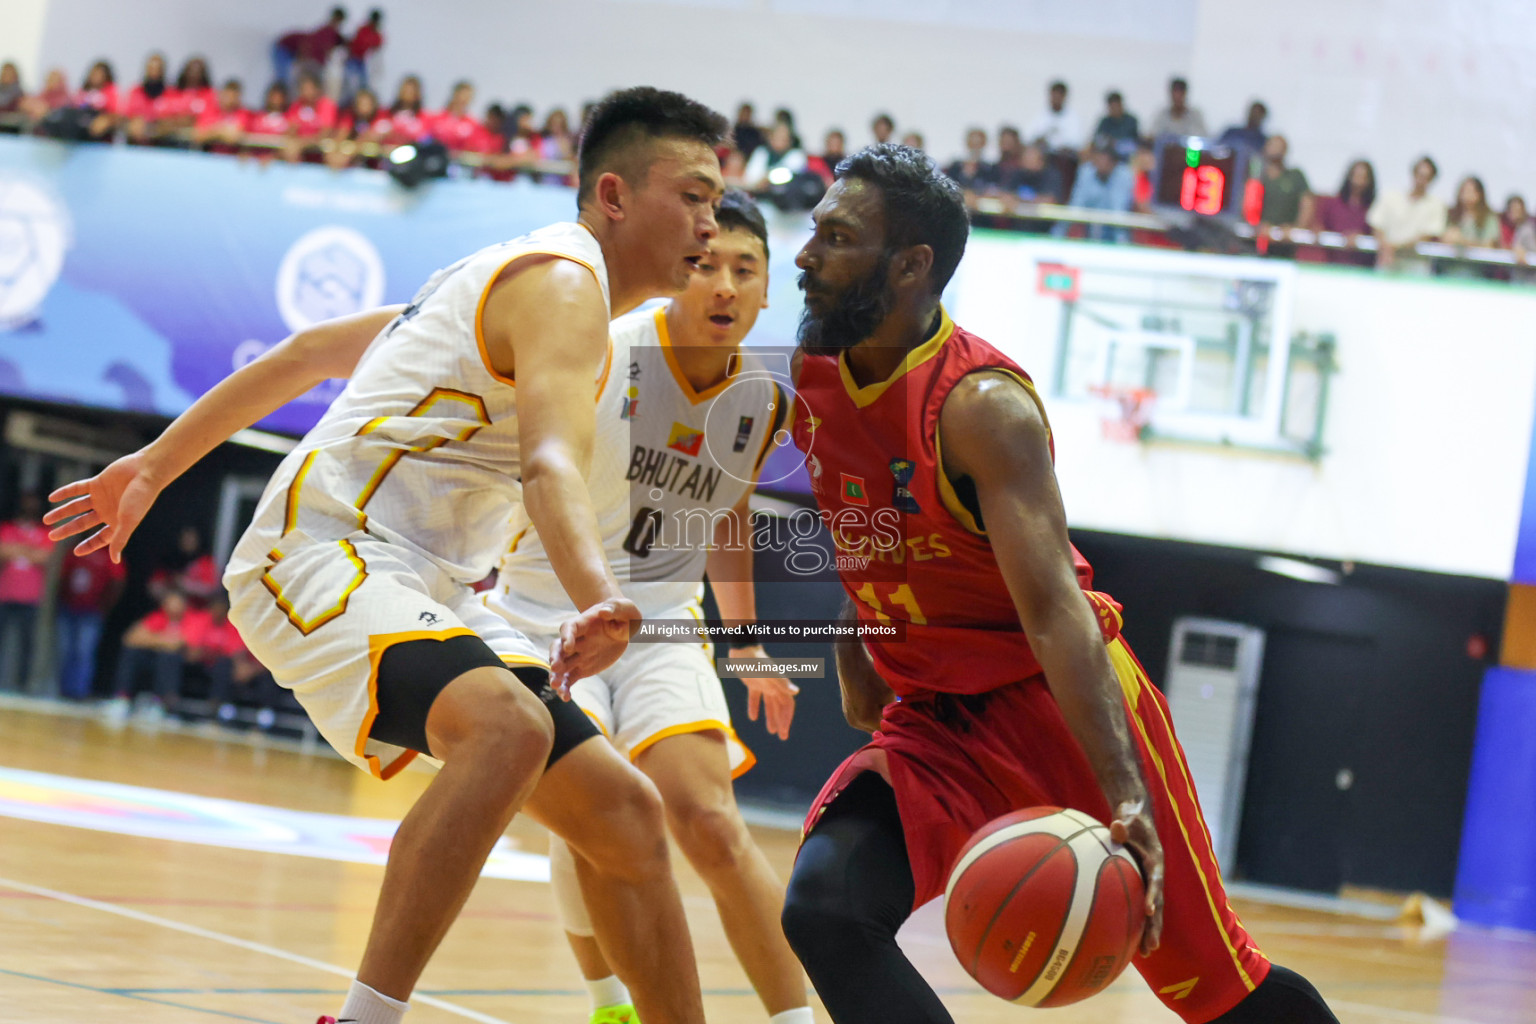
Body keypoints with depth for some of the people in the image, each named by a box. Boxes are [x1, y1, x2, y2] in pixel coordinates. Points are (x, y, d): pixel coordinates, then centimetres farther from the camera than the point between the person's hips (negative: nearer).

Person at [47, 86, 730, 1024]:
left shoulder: (502, 279, 21)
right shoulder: (563, 281, -10)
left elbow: (306, 353, 25)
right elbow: (551, 466, -30)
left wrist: (154, 467, 30)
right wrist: (600, 600, -47)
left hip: (425, 592, 10)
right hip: (326, 554, -10)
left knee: (623, 813, 3)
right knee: (512, 728, -37)